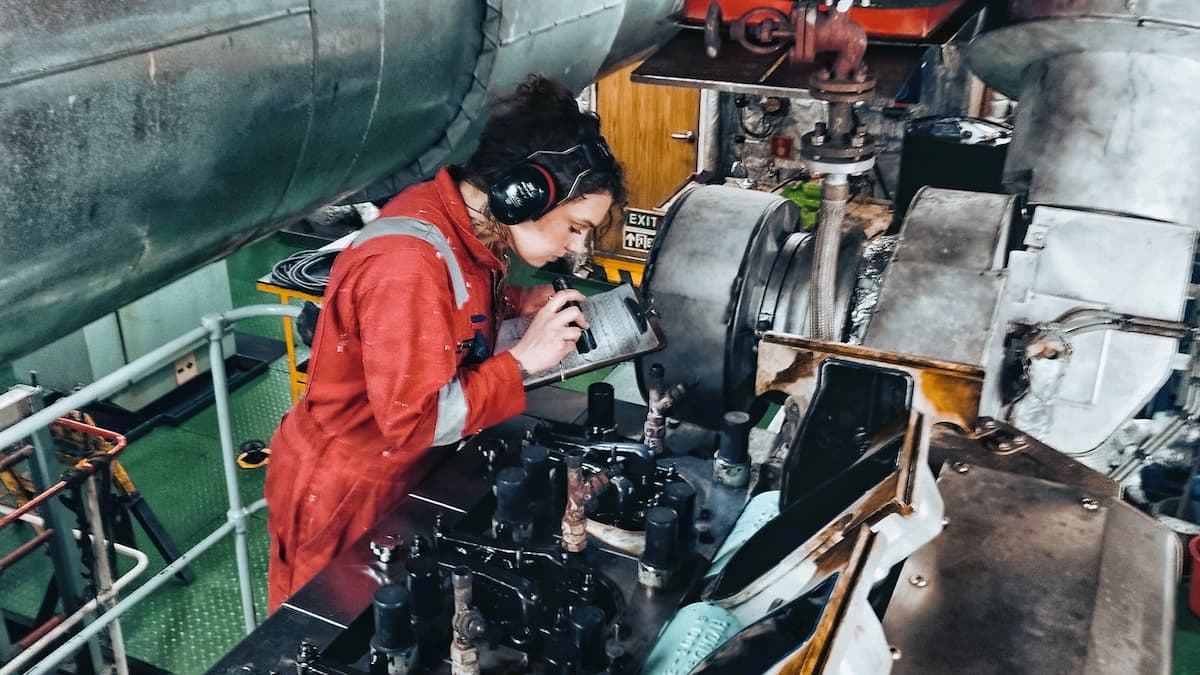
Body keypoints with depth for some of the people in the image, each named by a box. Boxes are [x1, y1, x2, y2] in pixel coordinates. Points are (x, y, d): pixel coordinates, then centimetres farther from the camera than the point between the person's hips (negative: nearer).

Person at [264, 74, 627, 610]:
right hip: (343, 499, -8)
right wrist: (524, 359, -25)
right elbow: (416, 420, -32)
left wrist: (518, 302, -2)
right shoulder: (408, 263, -32)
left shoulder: (459, 223, -4)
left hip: (404, 479, 8)